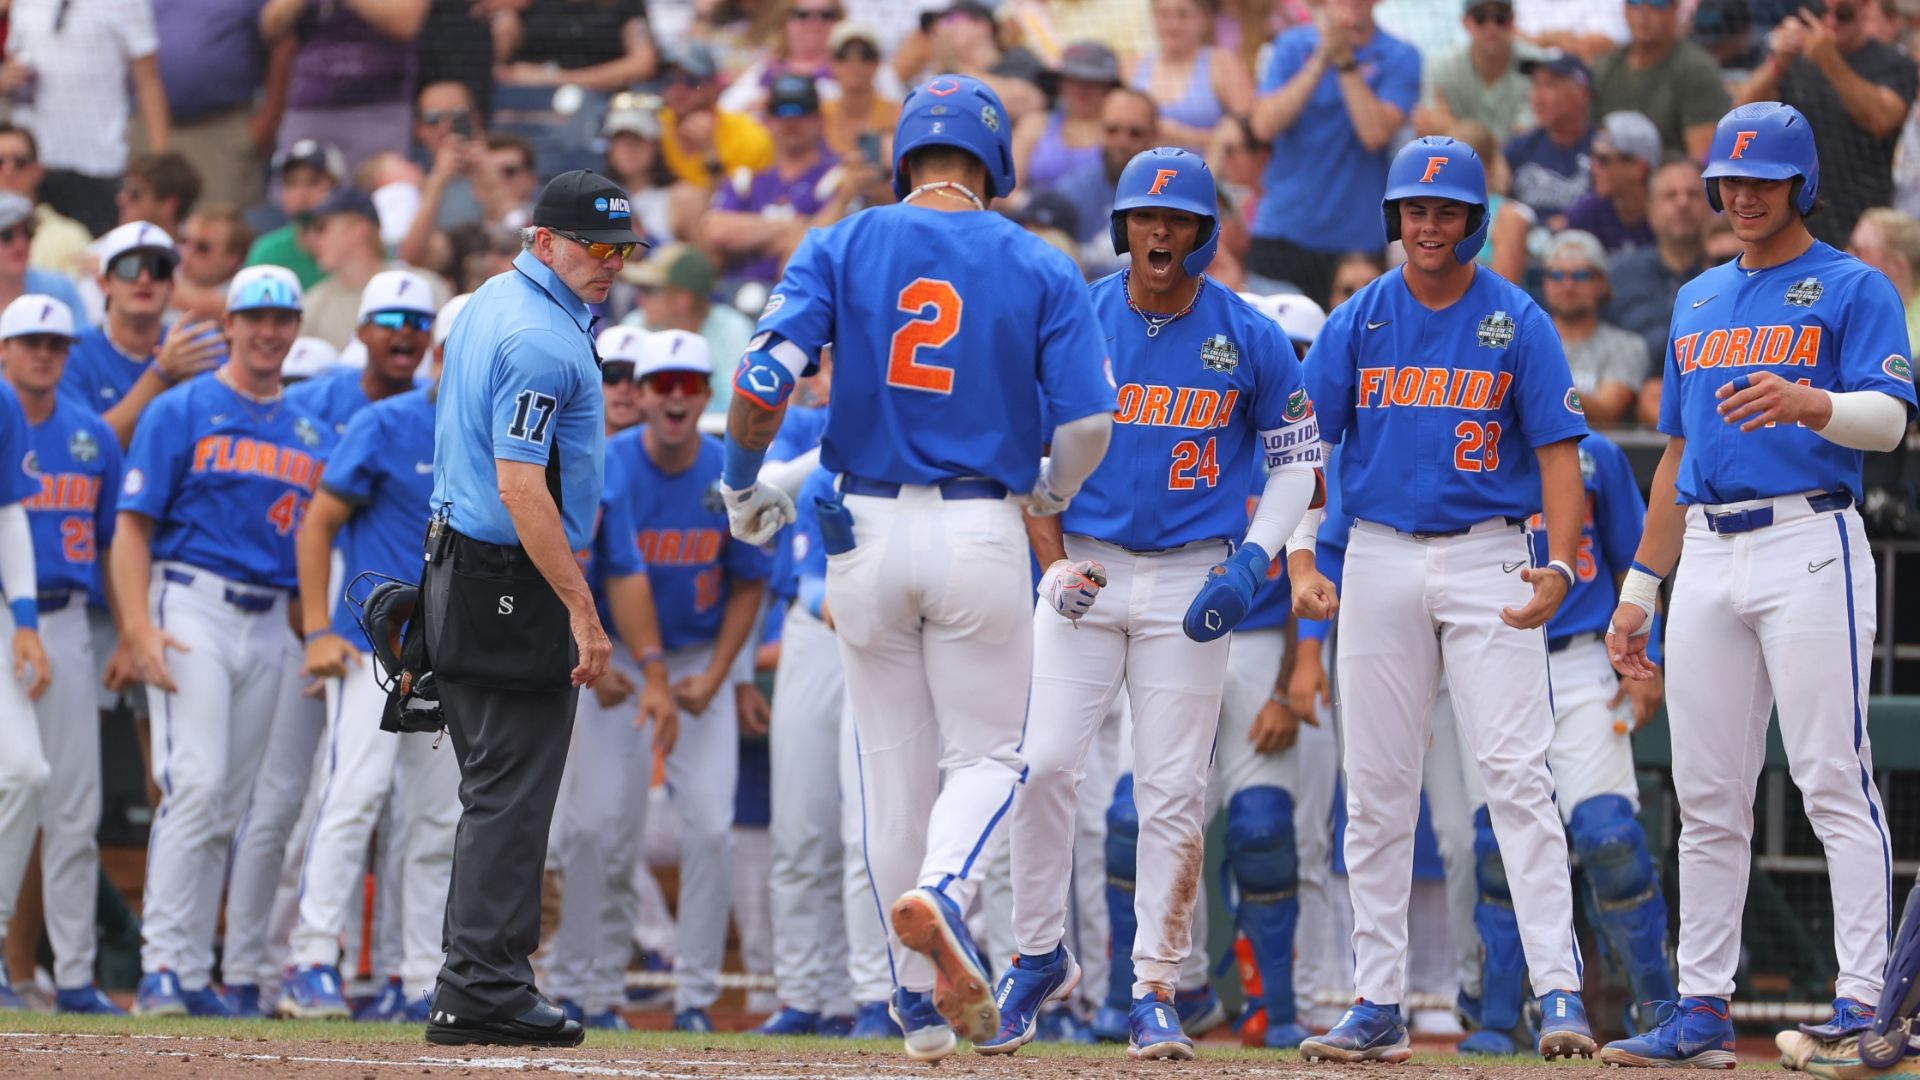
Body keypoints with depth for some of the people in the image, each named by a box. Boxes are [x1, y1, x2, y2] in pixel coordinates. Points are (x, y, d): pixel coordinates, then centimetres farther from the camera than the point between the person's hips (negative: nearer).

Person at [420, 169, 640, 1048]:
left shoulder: (492, 305, 13)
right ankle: (484, 991, -6)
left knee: (500, 790, 14)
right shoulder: (541, 340, -19)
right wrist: (581, 608, -25)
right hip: (515, 584, -11)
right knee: (512, 789, -7)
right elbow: (519, 485, -25)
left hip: (457, 570, 11)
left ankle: (477, 986, 17)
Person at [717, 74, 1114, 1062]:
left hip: (866, 532, 1)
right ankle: (941, 890, -24)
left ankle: (922, 1000, 12)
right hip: (981, 530, -1)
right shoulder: (1040, 268, 1)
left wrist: (744, 486, 4)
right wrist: (1052, 491, 16)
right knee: (984, 752, 8)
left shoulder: (841, 248, 2)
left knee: (894, 766, 10)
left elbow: (764, 375, -11)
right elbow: (1088, 423, -5)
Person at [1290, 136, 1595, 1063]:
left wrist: (1558, 567, -17)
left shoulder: (1518, 323, 0)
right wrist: (1300, 562, -12)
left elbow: (1558, 452, -2)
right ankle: (1378, 1005, 9)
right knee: (1376, 788, 4)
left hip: (1487, 560, -3)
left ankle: (1558, 988, -14)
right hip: (1380, 560, 3)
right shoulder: (1355, 324, 5)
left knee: (1515, 770, -12)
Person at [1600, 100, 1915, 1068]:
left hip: (1809, 544, -6)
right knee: (1706, 797, 5)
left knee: (1833, 779, -12)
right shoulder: (1697, 301, 21)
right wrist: (1639, 587, 19)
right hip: (1706, 558, 6)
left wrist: (1806, 403, -33)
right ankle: (1702, 1009, 9)